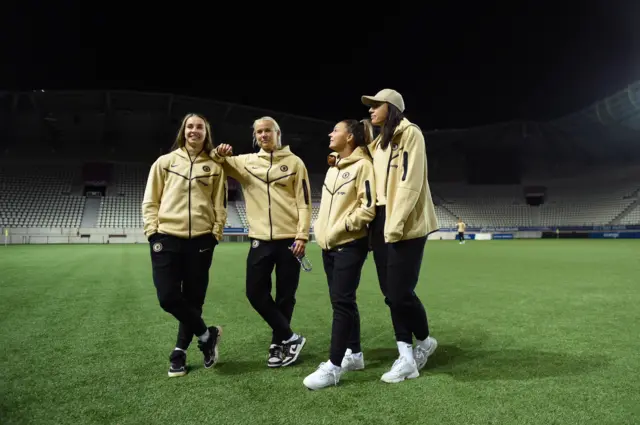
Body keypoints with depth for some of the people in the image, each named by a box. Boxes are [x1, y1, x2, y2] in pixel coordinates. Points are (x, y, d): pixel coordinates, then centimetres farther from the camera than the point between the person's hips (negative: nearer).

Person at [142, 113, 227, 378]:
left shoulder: (215, 167, 8)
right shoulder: (165, 162, 8)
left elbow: (220, 204, 9)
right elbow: (150, 201, 6)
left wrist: (216, 233, -1)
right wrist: (153, 231, -4)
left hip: (200, 240, 0)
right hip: (167, 238, 0)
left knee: (193, 299, 5)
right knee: (168, 297, -8)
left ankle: (180, 351, 23)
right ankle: (207, 335, 13)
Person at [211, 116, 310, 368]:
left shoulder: (294, 162, 3)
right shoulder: (246, 162, 10)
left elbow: (304, 202, 0)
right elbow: (218, 162, 13)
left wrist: (302, 235, -9)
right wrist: (219, 154, -11)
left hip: (289, 239, -2)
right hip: (261, 239, 3)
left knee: (285, 296, 6)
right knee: (256, 292, -1)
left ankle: (279, 343, 24)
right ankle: (290, 338, 13)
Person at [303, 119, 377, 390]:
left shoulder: (362, 165, -9)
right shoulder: (332, 167, 17)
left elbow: (368, 208, -16)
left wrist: (342, 226, -15)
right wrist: (321, 229, 11)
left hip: (350, 244, -9)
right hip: (329, 245, 9)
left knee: (341, 301, -9)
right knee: (341, 300, 12)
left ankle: (333, 366, -5)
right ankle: (354, 353, 24)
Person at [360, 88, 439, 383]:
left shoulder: (410, 133, -5)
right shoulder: (378, 143, 20)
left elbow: (410, 182, -15)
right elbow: (377, 184, 16)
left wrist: (397, 223, -21)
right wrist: (381, 224, 3)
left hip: (406, 226, -8)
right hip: (381, 224, 8)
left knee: (400, 292, -7)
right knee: (391, 293, 5)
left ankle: (424, 341, 20)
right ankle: (407, 357, 14)